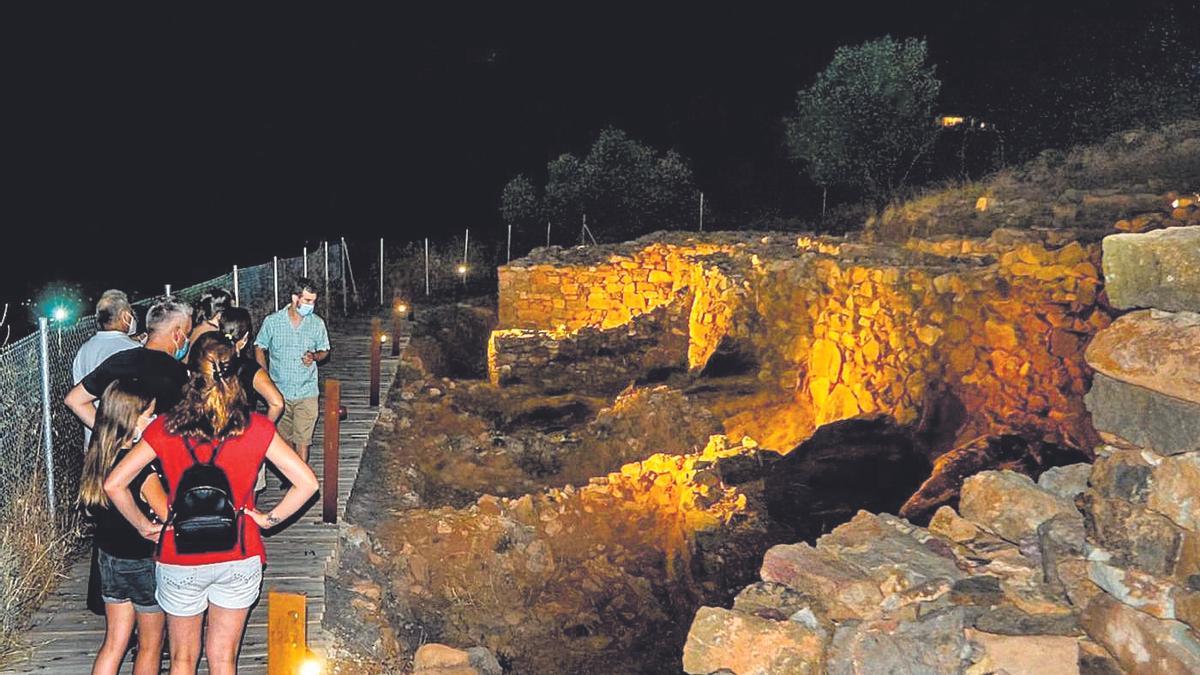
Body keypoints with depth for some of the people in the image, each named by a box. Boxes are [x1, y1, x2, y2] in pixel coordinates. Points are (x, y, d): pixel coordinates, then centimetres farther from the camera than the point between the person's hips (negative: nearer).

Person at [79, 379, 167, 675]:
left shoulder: (96, 457, -6)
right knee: (150, 647, 14)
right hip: (145, 563, -7)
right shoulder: (141, 468, -28)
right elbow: (169, 515, -23)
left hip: (109, 559, 7)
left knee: (114, 644, 18)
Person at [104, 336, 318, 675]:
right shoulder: (256, 428, -11)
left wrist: (144, 526, 2)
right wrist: (270, 519, -1)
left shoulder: (166, 428, -11)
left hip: (180, 559, 0)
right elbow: (307, 482, -12)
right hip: (239, 558, 0)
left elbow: (114, 484, -11)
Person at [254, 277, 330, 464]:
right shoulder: (272, 321, -5)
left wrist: (314, 356, -13)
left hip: (307, 393, 0)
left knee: (303, 440, -4)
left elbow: (324, 350, 11)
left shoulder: (317, 323, -1)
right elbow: (259, 348, 6)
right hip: (279, 391, 1)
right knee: (282, 439, 14)